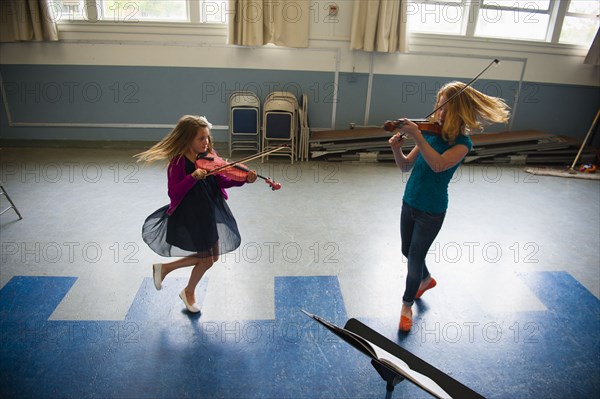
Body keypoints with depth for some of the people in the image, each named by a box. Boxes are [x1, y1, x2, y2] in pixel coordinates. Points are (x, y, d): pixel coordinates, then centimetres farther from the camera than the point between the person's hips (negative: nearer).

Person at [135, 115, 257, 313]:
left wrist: (243, 180, -18)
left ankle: (164, 268, 34)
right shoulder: (178, 162, -18)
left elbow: (221, 181, -2)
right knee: (207, 258, 3)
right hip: (189, 215, -7)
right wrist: (193, 177, -35)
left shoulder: (209, 157, -1)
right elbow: (174, 194, -22)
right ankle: (189, 292, 36)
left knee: (211, 257, 15)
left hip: (211, 212, 7)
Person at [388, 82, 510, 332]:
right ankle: (426, 280, 52)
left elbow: (438, 165, -35)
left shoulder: (462, 142, -15)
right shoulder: (430, 133, 0)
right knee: (407, 252, 21)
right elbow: (405, 166, 0)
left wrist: (417, 136, -40)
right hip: (409, 203, 6)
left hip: (431, 211, -6)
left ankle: (407, 305, 28)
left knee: (415, 257, 4)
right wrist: (397, 149, -19)